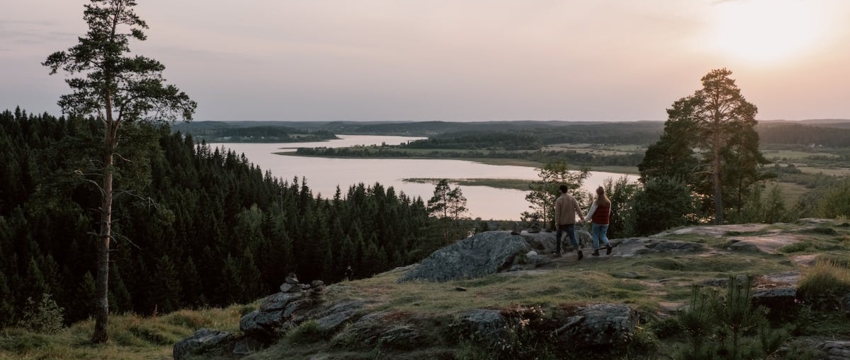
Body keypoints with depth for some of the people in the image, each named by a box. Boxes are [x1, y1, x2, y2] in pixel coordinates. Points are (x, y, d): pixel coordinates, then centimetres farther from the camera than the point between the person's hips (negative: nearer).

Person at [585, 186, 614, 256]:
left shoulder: (596, 202, -15)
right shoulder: (608, 202, 2)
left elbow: (591, 212, -12)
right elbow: (609, 212, 11)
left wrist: (586, 219, 3)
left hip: (596, 222, -4)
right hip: (605, 222, 4)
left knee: (595, 236, 8)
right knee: (603, 235, 12)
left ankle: (596, 251, 10)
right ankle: (608, 245, -15)